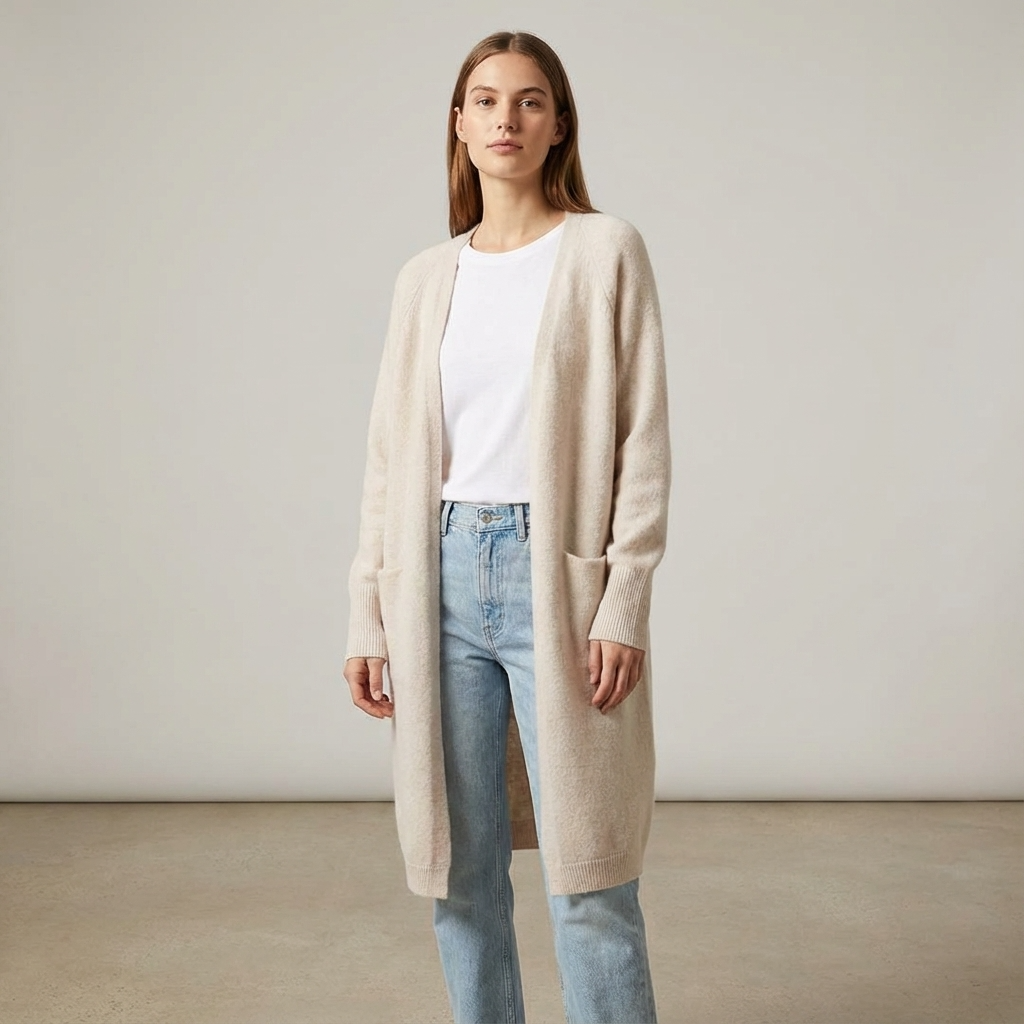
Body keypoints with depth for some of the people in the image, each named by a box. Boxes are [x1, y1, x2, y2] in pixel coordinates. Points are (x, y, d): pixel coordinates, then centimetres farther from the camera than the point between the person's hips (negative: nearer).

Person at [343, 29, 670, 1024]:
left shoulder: (605, 251, 3)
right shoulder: (426, 278, 13)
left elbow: (642, 440, -2)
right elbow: (390, 455, 12)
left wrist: (625, 605, -10)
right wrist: (367, 616, 7)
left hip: (556, 571, -3)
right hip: (443, 575, 4)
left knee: (587, 883, -1)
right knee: (462, 872, 9)